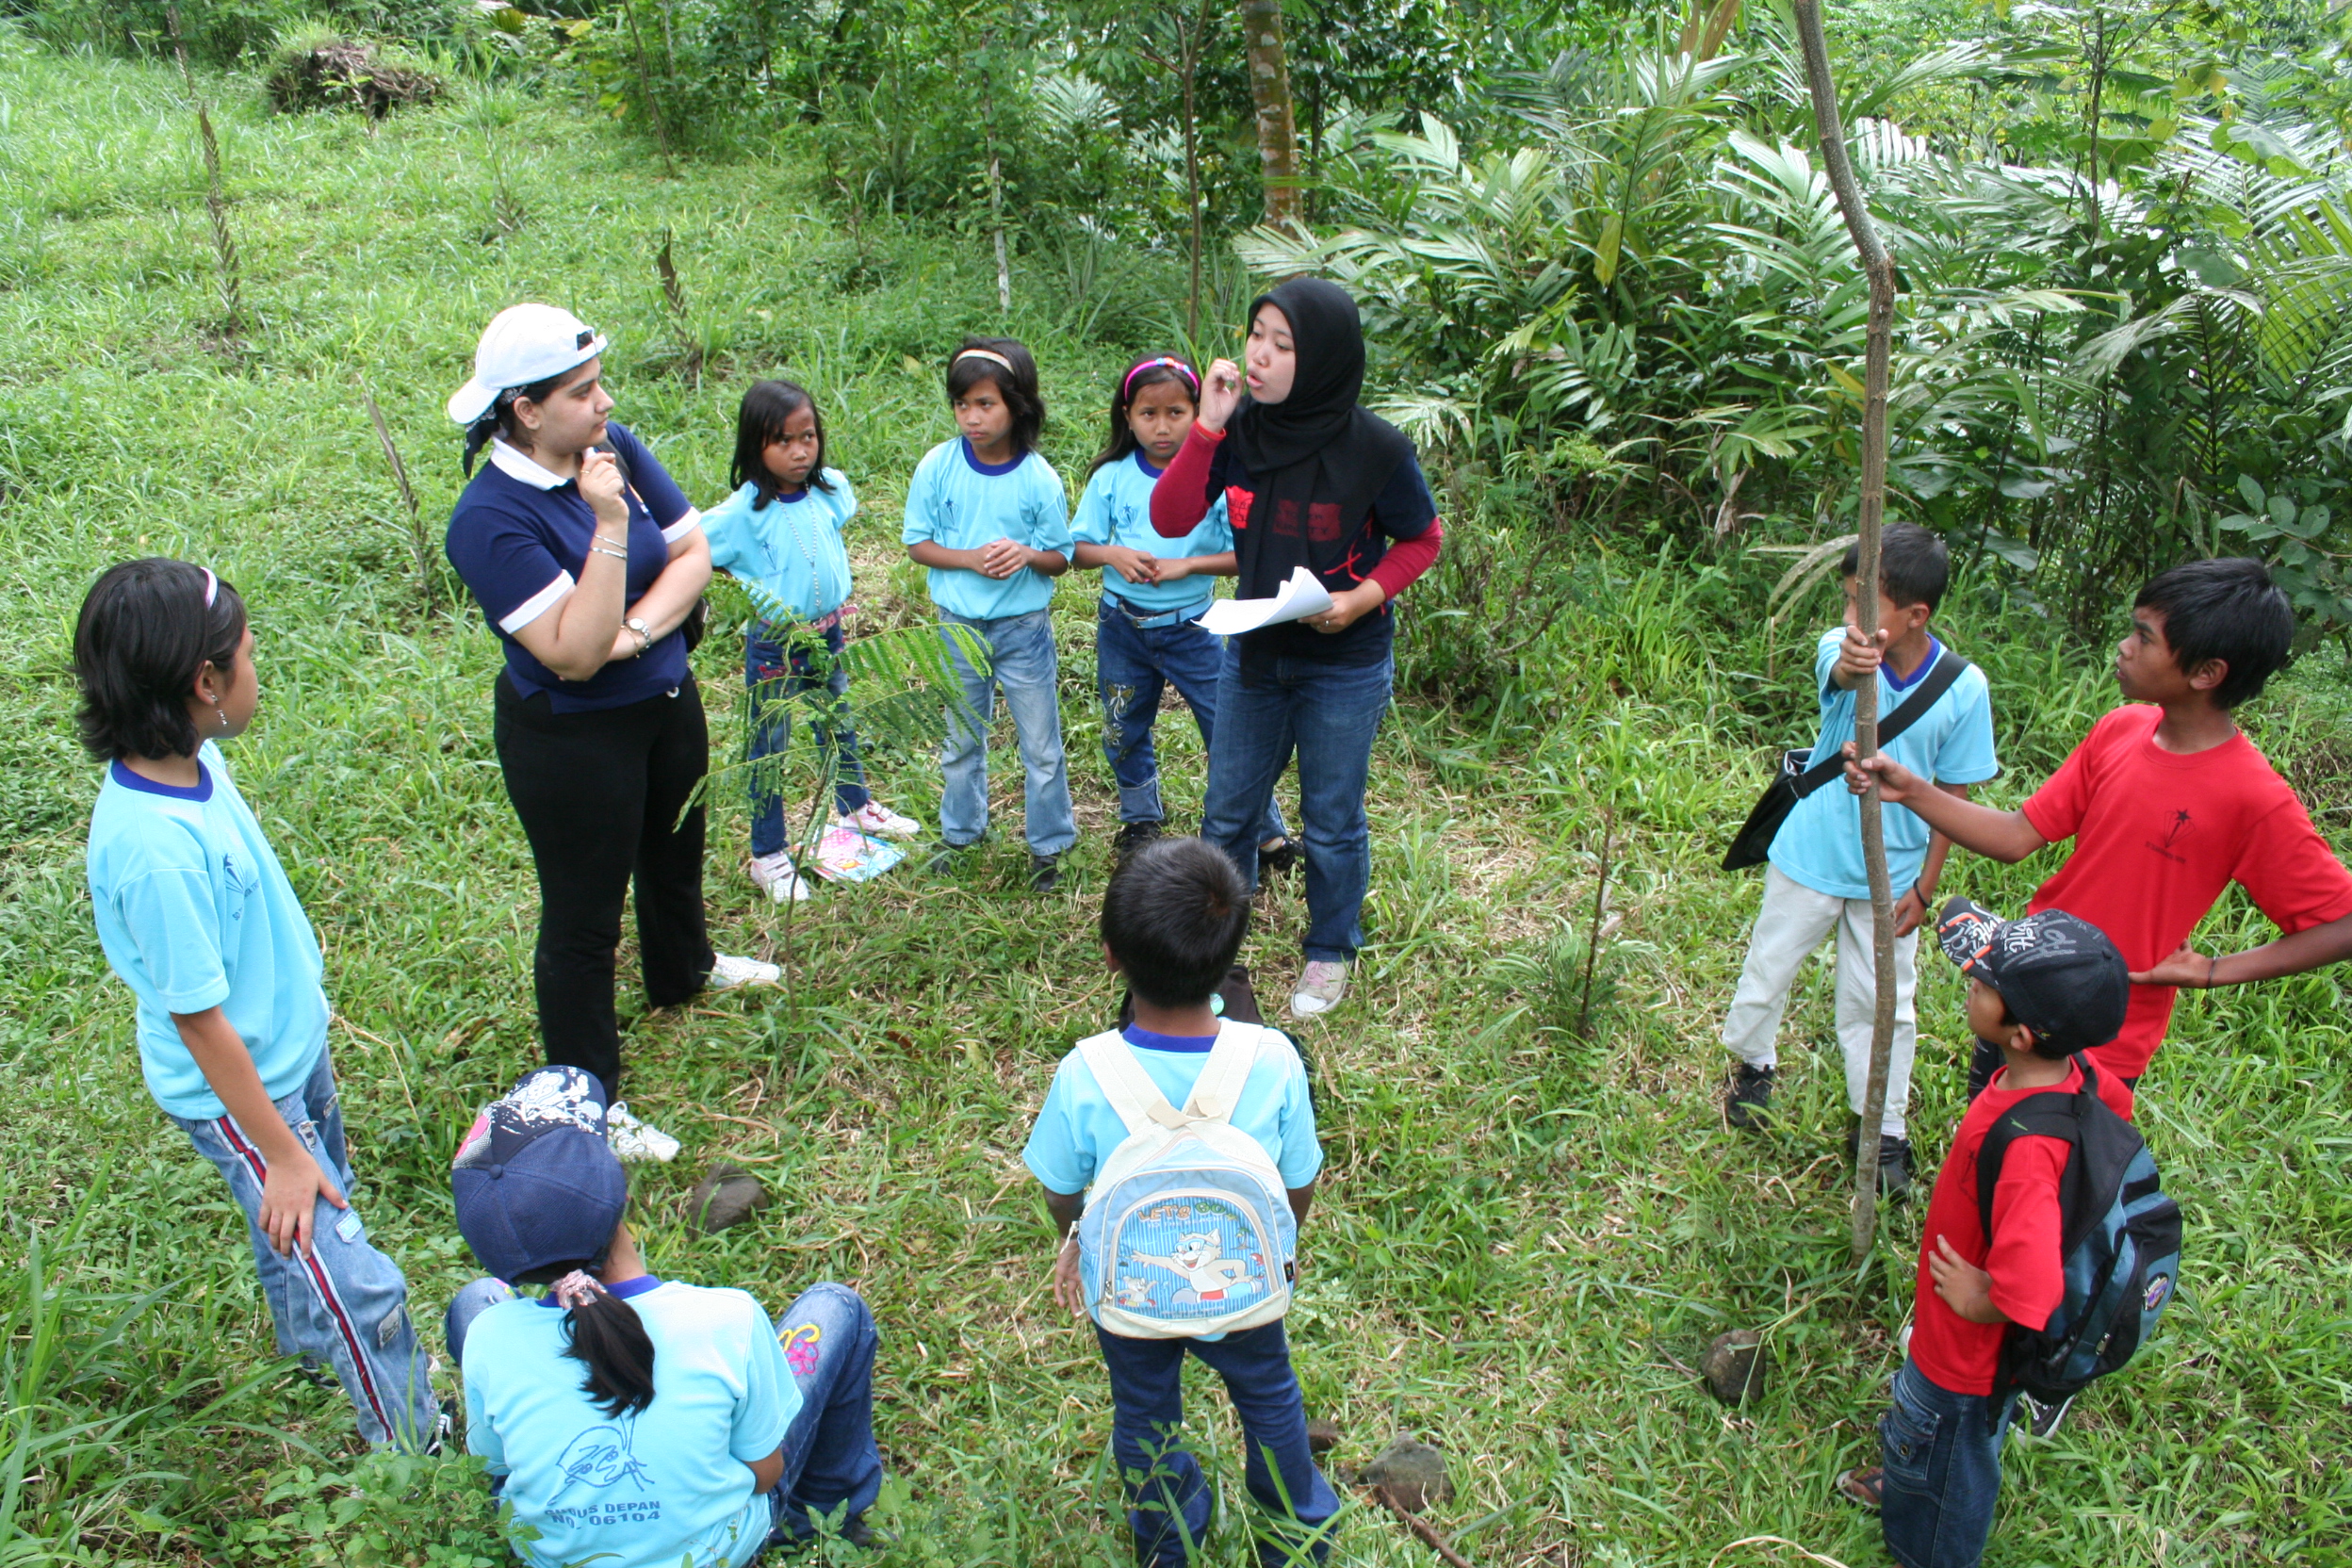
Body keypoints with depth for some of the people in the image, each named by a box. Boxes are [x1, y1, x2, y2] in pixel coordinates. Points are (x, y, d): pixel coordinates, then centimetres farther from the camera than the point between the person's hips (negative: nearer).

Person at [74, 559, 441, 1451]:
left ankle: (308, 1340, 56)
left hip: (291, 1040, 9)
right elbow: (200, 1019, -28)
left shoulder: (191, 758, -10)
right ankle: (418, 1452, 21)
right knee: (355, 1283, 2)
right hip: (238, 1087, -9)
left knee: (315, 1209, 30)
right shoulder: (153, 849, -37)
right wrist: (280, 1151, -18)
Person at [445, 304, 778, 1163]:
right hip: (569, 738, -7)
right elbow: (575, 653, -32)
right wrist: (611, 526, -36)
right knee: (582, 919, 6)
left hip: (666, 700, 8)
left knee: (676, 847, 31)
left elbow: (693, 551, -6)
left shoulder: (616, 448, -8)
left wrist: (636, 630, -23)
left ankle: (684, 970, 61)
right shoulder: (491, 518, -27)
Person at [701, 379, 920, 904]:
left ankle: (855, 807, 49)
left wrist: (835, 595, 8)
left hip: (828, 631, 5)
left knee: (838, 723, 25)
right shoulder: (743, 512, -24)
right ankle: (767, 857, 21)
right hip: (773, 642, -5)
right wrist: (751, 588, -18)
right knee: (770, 747, 8)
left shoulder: (831, 487, -8)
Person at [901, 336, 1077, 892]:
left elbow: (1061, 558, -4)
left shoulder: (1038, 477, -12)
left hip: (1024, 628, -2)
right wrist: (971, 559, -20)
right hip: (959, 626, 2)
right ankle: (960, 830, 40)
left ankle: (1048, 844, 25)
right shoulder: (938, 466, -10)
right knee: (960, 739, 19)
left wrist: (1028, 554, -26)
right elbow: (917, 543, -4)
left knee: (1041, 745, 8)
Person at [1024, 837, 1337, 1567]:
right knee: (1268, 1396, 31)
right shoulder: (1272, 1060, -30)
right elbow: (1300, 1187, -14)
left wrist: (1076, 1243, 10)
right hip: (1241, 1285, 1)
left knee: (1143, 1410, 30)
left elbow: (1062, 1194, -14)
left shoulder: (1082, 1078, -32)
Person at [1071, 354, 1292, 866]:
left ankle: (1267, 834, 14)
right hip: (1123, 626, 3)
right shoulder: (1111, 478, -5)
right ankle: (1140, 818, 42)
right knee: (1125, 730, 18)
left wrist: (1186, 565, -21)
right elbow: (1080, 547, 0)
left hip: (1192, 627, -2)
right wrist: (1113, 555, -19)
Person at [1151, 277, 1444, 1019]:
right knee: (1226, 815, 17)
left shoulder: (1374, 448, -20)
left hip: (1345, 665, -3)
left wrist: (1365, 596, -22)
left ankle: (1331, 953, 35)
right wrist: (1205, 428, -24)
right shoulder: (1240, 428, -11)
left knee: (1332, 824, 12)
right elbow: (1170, 521, -13)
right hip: (1253, 652, 4)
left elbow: (1421, 539, -5)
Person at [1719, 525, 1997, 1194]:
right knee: (1767, 971, 17)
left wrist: (1925, 887, -4)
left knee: (1882, 1006, 12)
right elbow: (1840, 674, -45)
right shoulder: (1841, 649, -18)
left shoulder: (1964, 688, -15)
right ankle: (1753, 1065, 46)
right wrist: (1852, 665, -69)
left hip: (1891, 876, 0)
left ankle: (1884, 1131, 32)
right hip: (1811, 856, 0)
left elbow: (1952, 795, -6)